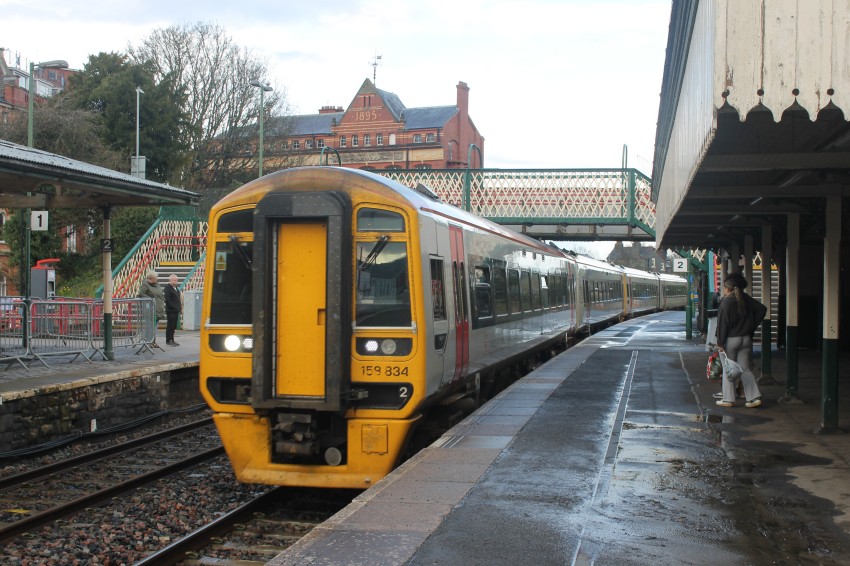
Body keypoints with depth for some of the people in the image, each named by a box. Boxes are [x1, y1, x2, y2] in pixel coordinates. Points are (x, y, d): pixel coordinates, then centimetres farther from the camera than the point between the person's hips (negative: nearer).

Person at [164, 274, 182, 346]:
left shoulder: (176, 288, 17)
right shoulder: (167, 288, -11)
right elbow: (167, 300, -18)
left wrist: (180, 307, 12)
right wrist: (173, 307, -18)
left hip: (176, 310, 9)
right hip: (170, 311, -9)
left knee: (173, 326, 12)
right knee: (170, 326, -3)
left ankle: (171, 340, 18)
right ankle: (168, 340, 3)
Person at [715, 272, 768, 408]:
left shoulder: (726, 302, -13)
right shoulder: (746, 299, 6)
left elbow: (722, 323, -16)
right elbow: (762, 309, 11)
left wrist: (720, 343, -13)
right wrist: (752, 327, 13)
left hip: (731, 340, -6)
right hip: (746, 339, 6)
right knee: (745, 369, 10)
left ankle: (728, 399, 8)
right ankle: (755, 397, 1)